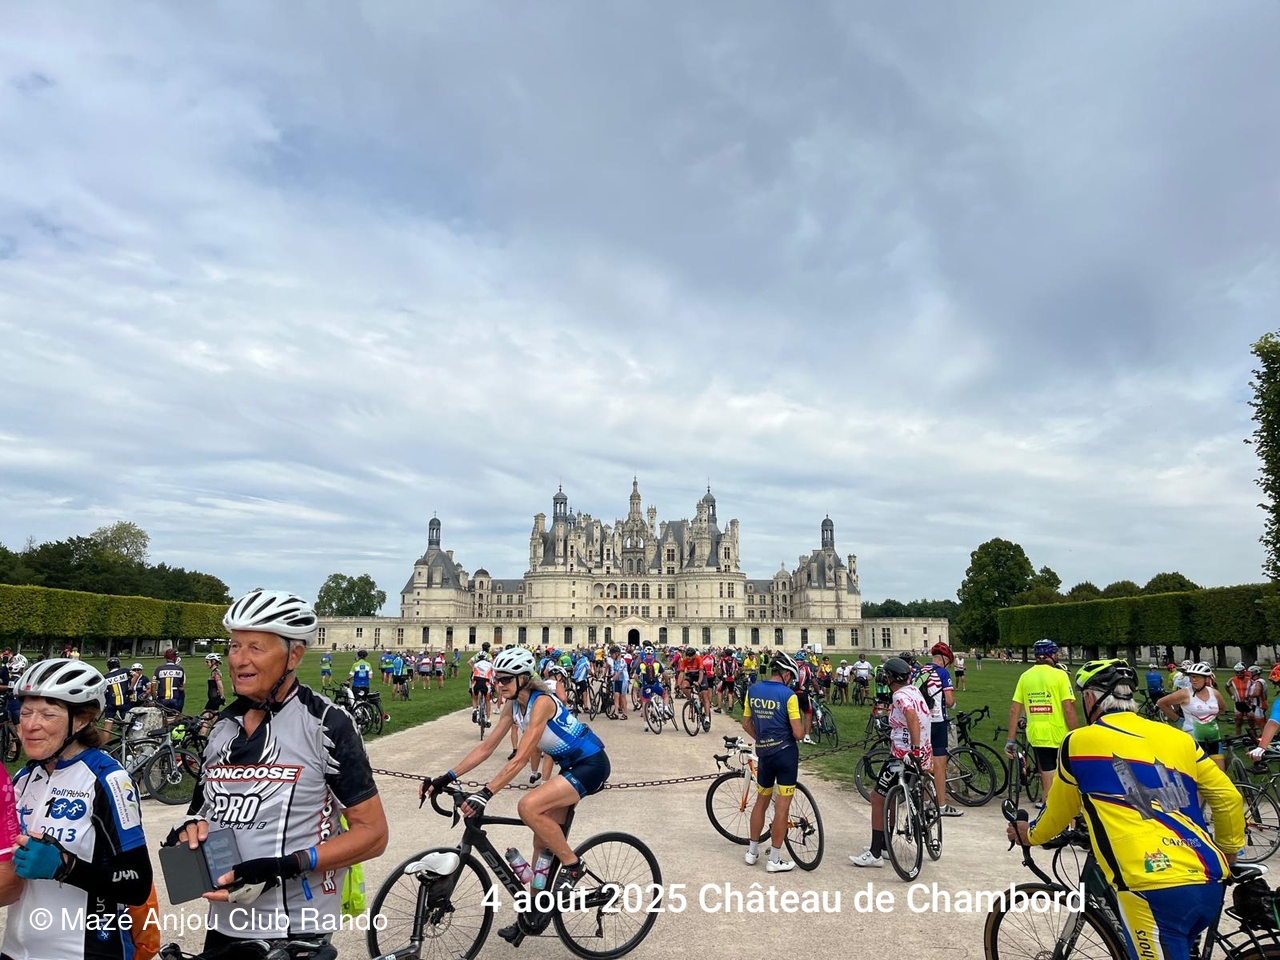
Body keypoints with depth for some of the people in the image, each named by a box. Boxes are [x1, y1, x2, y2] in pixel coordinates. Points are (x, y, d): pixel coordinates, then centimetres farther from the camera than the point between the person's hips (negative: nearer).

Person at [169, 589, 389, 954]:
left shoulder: (326, 725, -16)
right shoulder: (222, 726, 3)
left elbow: (372, 833, -15)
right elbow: (206, 807, 17)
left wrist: (283, 867, -24)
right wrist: (191, 827, -4)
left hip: (293, 932, -6)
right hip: (224, 924, 6)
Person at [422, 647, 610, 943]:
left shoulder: (541, 702, -25)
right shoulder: (513, 705, 1)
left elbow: (521, 758, -31)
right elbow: (487, 747, 1)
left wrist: (485, 793, -36)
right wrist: (445, 778, -7)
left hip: (591, 764, -9)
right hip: (571, 766, 9)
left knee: (528, 806, -25)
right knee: (542, 840, 9)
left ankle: (571, 864, -6)